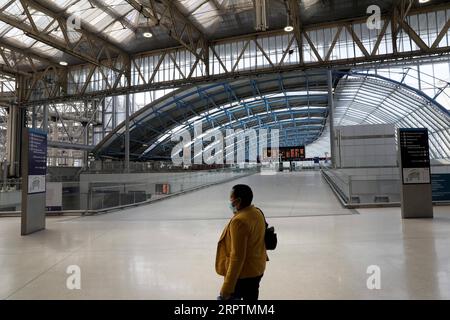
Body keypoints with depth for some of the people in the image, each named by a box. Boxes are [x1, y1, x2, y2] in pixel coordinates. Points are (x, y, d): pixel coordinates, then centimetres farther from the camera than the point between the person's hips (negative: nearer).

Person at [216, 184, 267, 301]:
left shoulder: (239, 221, -28)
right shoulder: (257, 213, -1)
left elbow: (237, 257, -29)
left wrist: (227, 288, -24)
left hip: (242, 274, -9)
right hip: (257, 269, 9)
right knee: (251, 297, 21)